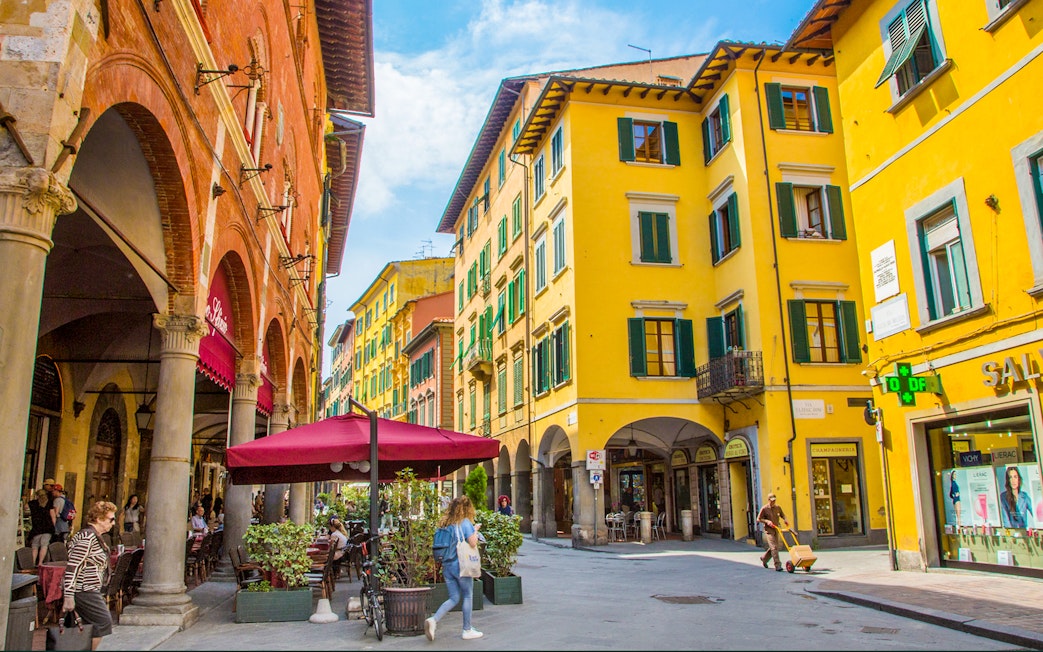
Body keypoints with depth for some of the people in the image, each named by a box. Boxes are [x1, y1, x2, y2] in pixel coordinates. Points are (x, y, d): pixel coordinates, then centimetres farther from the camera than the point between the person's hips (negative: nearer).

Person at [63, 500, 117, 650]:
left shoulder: (95, 536, 13)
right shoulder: (88, 537, -19)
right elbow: (72, 567, -24)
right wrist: (69, 597, -26)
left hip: (90, 590, 10)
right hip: (83, 591, -10)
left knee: (93, 626, 12)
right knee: (103, 621, -8)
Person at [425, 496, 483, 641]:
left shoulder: (446, 523, 9)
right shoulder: (465, 522, -10)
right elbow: (473, 543, -17)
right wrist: (475, 530, 2)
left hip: (447, 565, 6)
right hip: (461, 565, -6)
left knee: (453, 598, 12)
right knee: (467, 597, 10)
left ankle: (433, 620, -8)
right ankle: (467, 630, 17)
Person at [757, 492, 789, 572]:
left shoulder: (778, 508, 7)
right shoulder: (764, 509, -7)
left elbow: (782, 515, 22)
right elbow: (758, 519, -4)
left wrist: (785, 520, 1)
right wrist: (767, 521, -19)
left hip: (776, 529, 6)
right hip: (769, 530, -6)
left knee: (774, 547, 10)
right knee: (774, 547, -14)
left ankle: (764, 558, 33)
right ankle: (777, 565, -13)